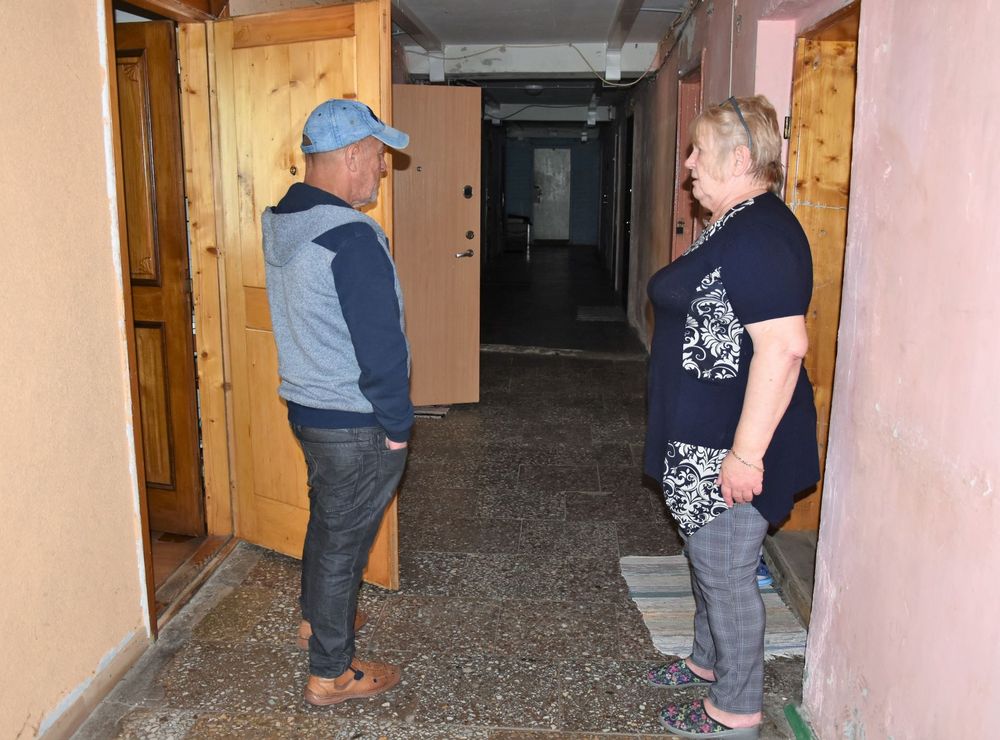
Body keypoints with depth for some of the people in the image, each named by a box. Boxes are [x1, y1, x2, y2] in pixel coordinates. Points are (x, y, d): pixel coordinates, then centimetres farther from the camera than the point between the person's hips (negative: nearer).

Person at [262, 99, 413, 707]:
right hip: (356, 422, -9)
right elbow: (380, 345, -25)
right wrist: (397, 422, -13)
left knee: (327, 516, 27)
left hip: (305, 403, 9)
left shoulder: (280, 222, 4)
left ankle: (317, 617, 48)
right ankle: (331, 673, 22)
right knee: (345, 537, 5)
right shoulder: (352, 237, -25)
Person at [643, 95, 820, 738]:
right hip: (705, 439, 10)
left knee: (726, 572, 5)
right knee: (708, 558, 24)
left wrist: (746, 453, -28)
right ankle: (708, 662, 44)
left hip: (732, 443, -10)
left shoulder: (758, 234, -22)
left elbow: (784, 345, -29)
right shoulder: (737, 225, 12)